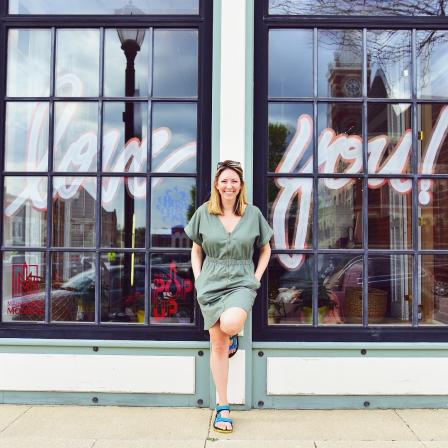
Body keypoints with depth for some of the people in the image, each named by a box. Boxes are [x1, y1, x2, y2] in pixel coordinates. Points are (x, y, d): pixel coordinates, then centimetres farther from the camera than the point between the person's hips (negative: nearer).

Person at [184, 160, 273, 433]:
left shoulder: (253, 213, 1)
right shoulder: (204, 213, 2)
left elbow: (265, 249, 12)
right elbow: (196, 250, 13)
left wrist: (257, 277, 1)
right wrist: (198, 278, 1)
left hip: (241, 282, -1)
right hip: (211, 285, 1)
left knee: (230, 324, -32)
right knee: (218, 346, 4)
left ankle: (234, 335, 8)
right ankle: (223, 408, 18)